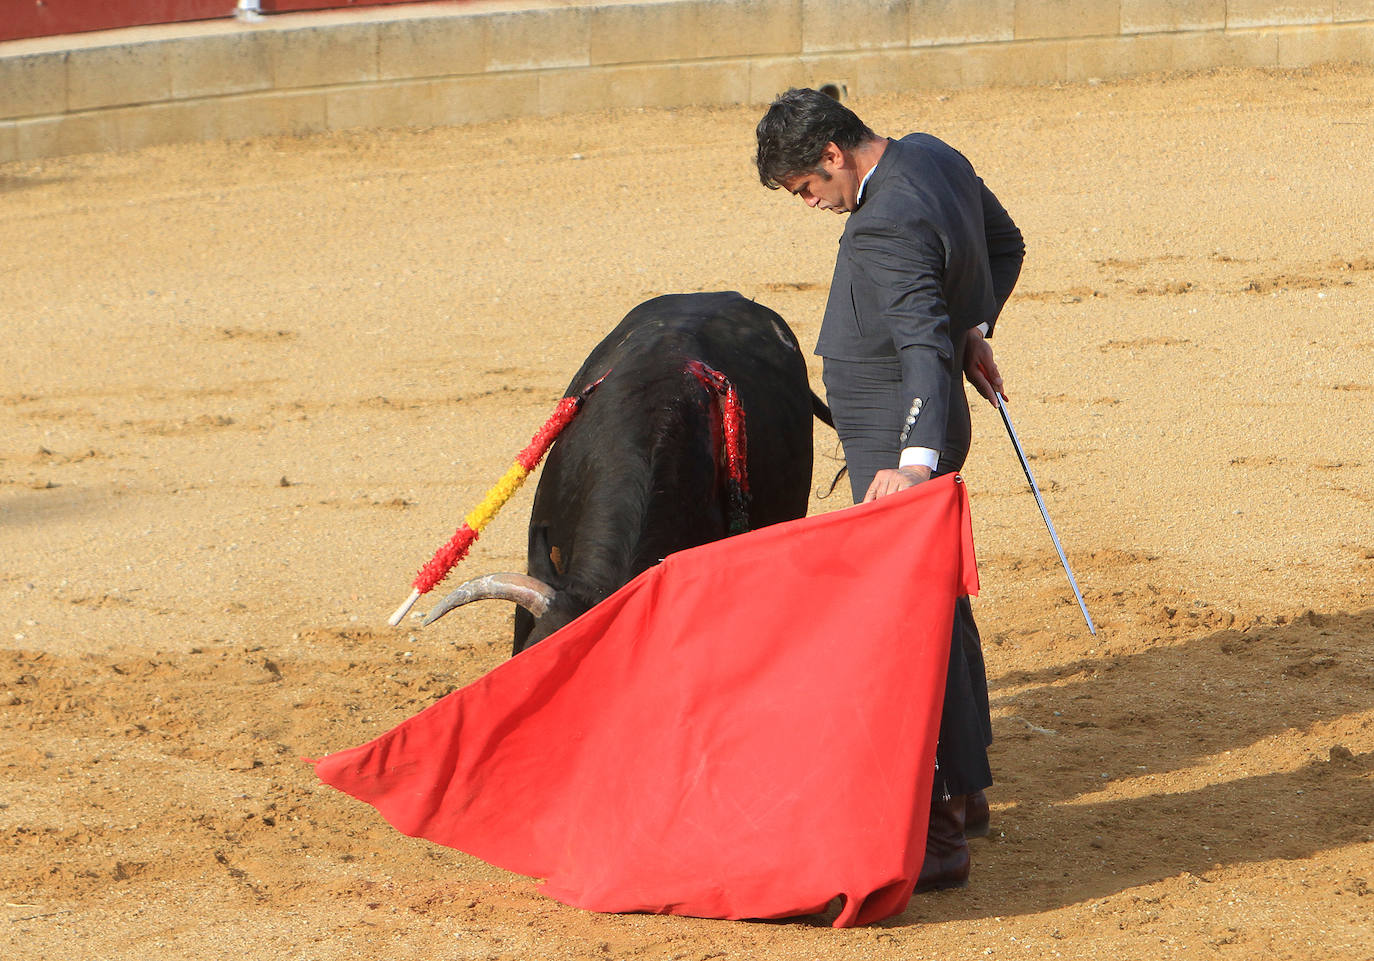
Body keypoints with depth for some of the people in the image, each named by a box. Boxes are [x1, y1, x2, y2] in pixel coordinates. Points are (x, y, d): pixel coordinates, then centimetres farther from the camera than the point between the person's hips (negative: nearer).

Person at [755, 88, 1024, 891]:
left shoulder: (887, 227, -27)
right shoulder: (936, 156, 5)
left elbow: (925, 346, -37)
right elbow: (1005, 242, 22)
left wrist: (916, 460, -47)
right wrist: (975, 325, 11)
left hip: (895, 443, -11)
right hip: (904, 432, 11)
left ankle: (940, 840, -12)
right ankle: (965, 794, 34)